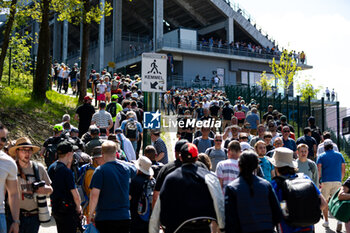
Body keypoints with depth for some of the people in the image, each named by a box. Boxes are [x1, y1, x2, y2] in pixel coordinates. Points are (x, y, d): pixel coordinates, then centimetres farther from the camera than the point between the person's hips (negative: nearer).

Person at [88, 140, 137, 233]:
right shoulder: (126, 167, 3)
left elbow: (94, 194, -17)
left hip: (103, 217, -3)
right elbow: (134, 170, 29)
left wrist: (90, 213, -8)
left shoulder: (100, 170, -12)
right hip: (124, 216, 4)